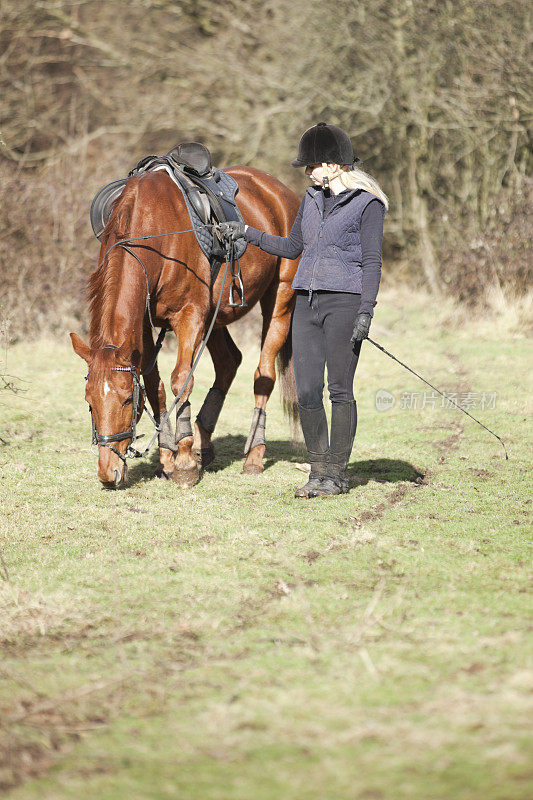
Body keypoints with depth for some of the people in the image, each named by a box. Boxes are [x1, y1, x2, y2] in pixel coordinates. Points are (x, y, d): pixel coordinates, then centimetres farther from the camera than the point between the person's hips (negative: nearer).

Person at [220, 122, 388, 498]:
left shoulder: (367, 203, -4)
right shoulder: (313, 199, 16)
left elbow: (372, 262, -8)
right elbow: (292, 247, 26)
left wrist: (366, 312, -15)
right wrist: (248, 233, 20)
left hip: (343, 301, -6)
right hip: (307, 301, 6)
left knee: (340, 389, -3)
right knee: (307, 391, 2)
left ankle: (337, 473, 5)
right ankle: (319, 469, 12)